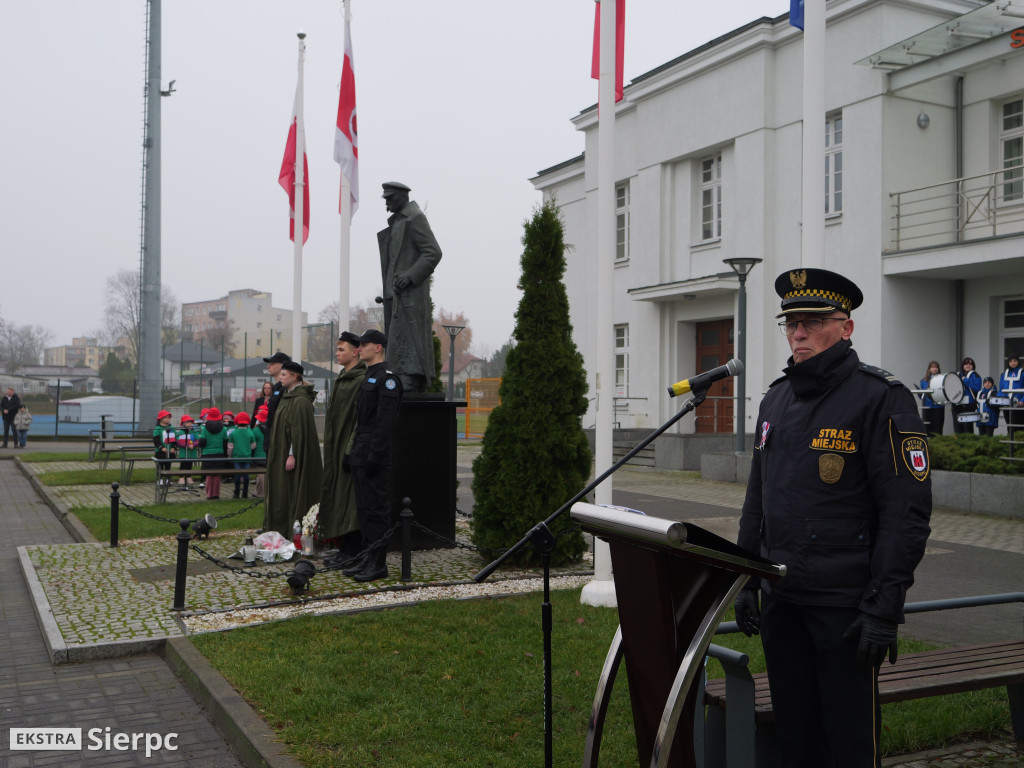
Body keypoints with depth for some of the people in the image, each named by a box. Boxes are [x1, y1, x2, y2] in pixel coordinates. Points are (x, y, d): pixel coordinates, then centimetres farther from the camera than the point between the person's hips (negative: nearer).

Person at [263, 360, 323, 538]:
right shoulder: (288, 396, 14)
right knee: (281, 493, 12)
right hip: (280, 454, 10)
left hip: (291, 455, -10)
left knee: (293, 494, -5)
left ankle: (292, 534, -1)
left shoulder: (300, 400, -16)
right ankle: (280, 531, 17)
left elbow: (299, 429, -21)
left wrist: (292, 455, -23)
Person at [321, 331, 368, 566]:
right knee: (338, 494, 11)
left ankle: (350, 551, -1)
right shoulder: (342, 378, 16)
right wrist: (331, 448, 18)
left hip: (350, 447, -10)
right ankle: (344, 547, 16)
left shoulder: (362, 380, -14)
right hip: (336, 447, 10)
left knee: (348, 497, -6)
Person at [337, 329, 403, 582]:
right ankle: (366, 556, 21)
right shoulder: (367, 379, 19)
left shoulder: (387, 379, -12)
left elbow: (385, 421, -19)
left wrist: (374, 455, -23)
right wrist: (353, 452, 18)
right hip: (361, 456, 10)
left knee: (376, 508, -6)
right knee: (363, 507, 14)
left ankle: (379, 563, -1)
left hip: (375, 457, -10)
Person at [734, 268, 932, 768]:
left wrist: (884, 608, -17)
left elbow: (906, 513, -14)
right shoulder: (776, 398, 12)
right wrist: (746, 580, 14)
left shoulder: (882, 398, -10)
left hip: (845, 604, -6)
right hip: (780, 599, 6)